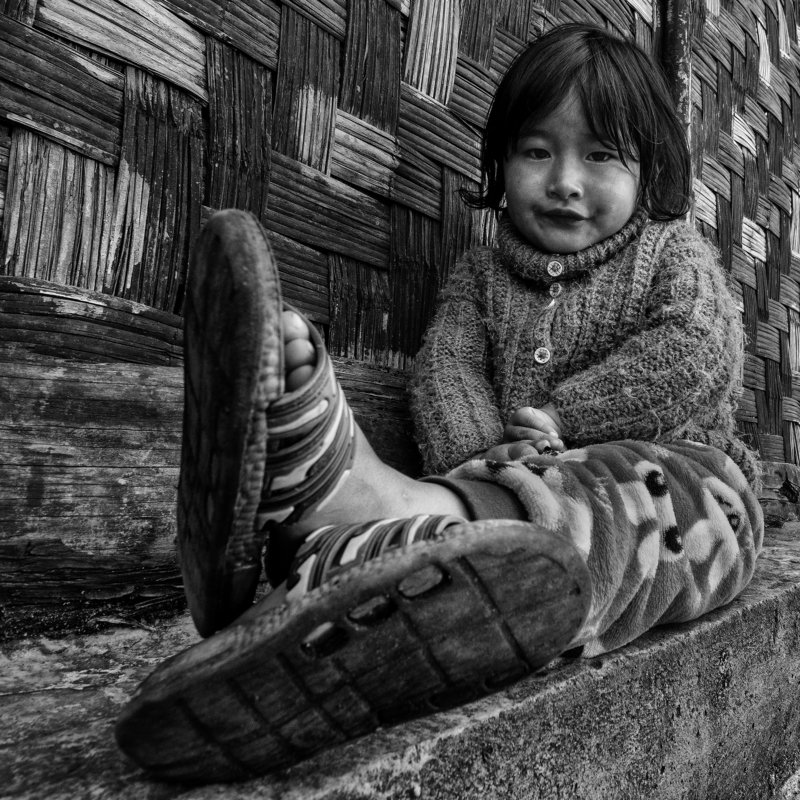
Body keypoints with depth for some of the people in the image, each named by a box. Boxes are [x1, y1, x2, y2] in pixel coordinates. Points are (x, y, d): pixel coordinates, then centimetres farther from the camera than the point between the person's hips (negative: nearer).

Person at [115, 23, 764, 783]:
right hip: (551, 485, 3)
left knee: (596, 514, -38)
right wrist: (490, 461, -22)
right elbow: (445, 373, -1)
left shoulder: (675, 253, 10)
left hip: (671, 473, -2)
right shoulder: (480, 272, 16)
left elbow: (697, 356, -10)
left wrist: (556, 417, -15)